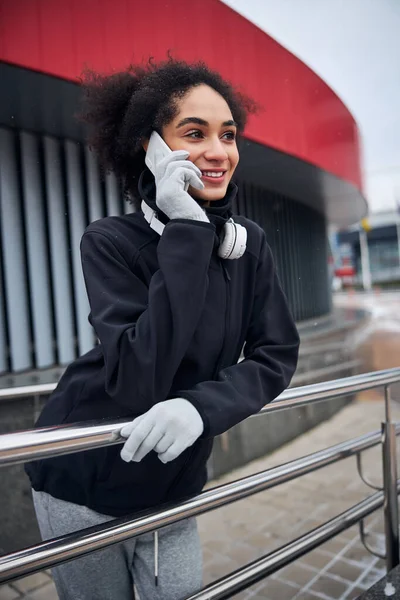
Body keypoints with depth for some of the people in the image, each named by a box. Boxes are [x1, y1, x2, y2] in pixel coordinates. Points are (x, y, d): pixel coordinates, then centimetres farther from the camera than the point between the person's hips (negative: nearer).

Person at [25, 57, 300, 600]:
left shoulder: (248, 242, -6)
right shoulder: (112, 241, -19)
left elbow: (276, 355, -8)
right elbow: (139, 381, -29)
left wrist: (202, 407, -26)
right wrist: (187, 233, -31)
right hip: (85, 486, -2)